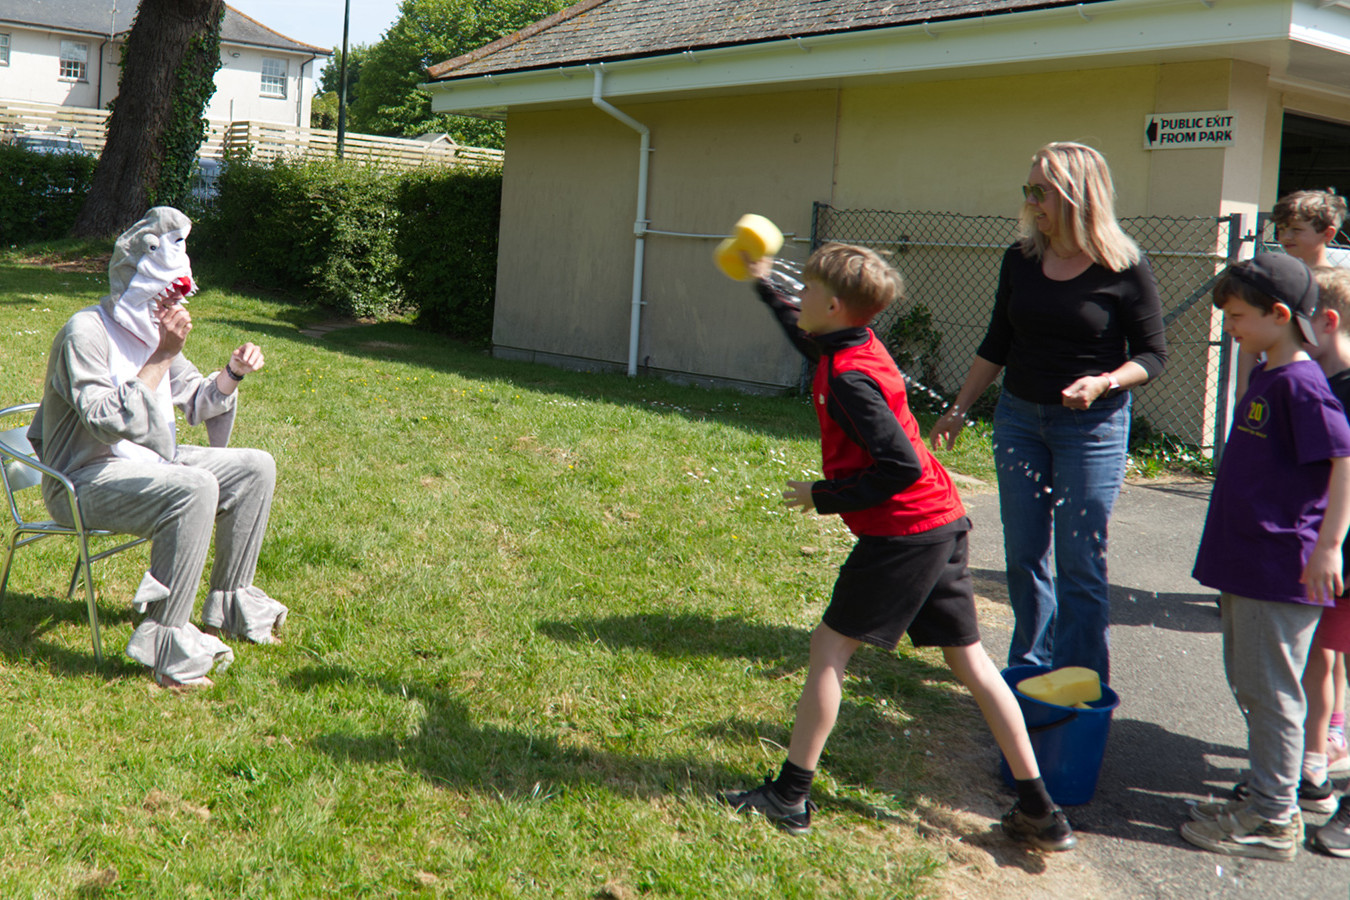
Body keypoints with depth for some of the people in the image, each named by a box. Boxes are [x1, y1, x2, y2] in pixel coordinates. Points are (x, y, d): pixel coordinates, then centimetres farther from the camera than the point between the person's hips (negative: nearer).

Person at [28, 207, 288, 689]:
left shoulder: (150, 329, 9)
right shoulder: (86, 332, -19)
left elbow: (196, 402, 20)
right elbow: (109, 422, -31)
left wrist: (233, 373, 0)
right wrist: (162, 356, -28)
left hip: (149, 463, 9)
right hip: (85, 481, -9)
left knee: (256, 468, 4)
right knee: (193, 489, -35)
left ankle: (230, 605, 12)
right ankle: (168, 645, -29)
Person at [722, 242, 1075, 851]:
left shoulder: (848, 378, -17)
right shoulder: (852, 345, 10)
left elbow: (901, 466, -21)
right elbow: (807, 338, 35)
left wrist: (824, 497, -12)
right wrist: (763, 287, 44)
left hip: (902, 532, -9)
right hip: (943, 524, 9)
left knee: (830, 648, 1)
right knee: (969, 658, 12)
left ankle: (790, 796, 9)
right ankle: (1039, 812, 15)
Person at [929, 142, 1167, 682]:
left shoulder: (1124, 269, -11)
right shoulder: (1021, 260, 2)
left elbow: (1152, 354, -6)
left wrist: (1104, 383, -24)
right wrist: (958, 410, 13)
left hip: (1092, 425, -5)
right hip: (1019, 417, 5)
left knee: (1080, 561, 0)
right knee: (1023, 556, 10)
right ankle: (1029, 670, 25)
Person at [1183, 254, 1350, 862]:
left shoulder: (1300, 384, -17)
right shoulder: (1264, 378, 12)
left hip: (1281, 570, -10)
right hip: (1246, 562, 10)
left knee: (1270, 690, -2)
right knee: (1247, 682, 18)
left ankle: (1273, 820, 8)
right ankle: (1266, 793, 30)